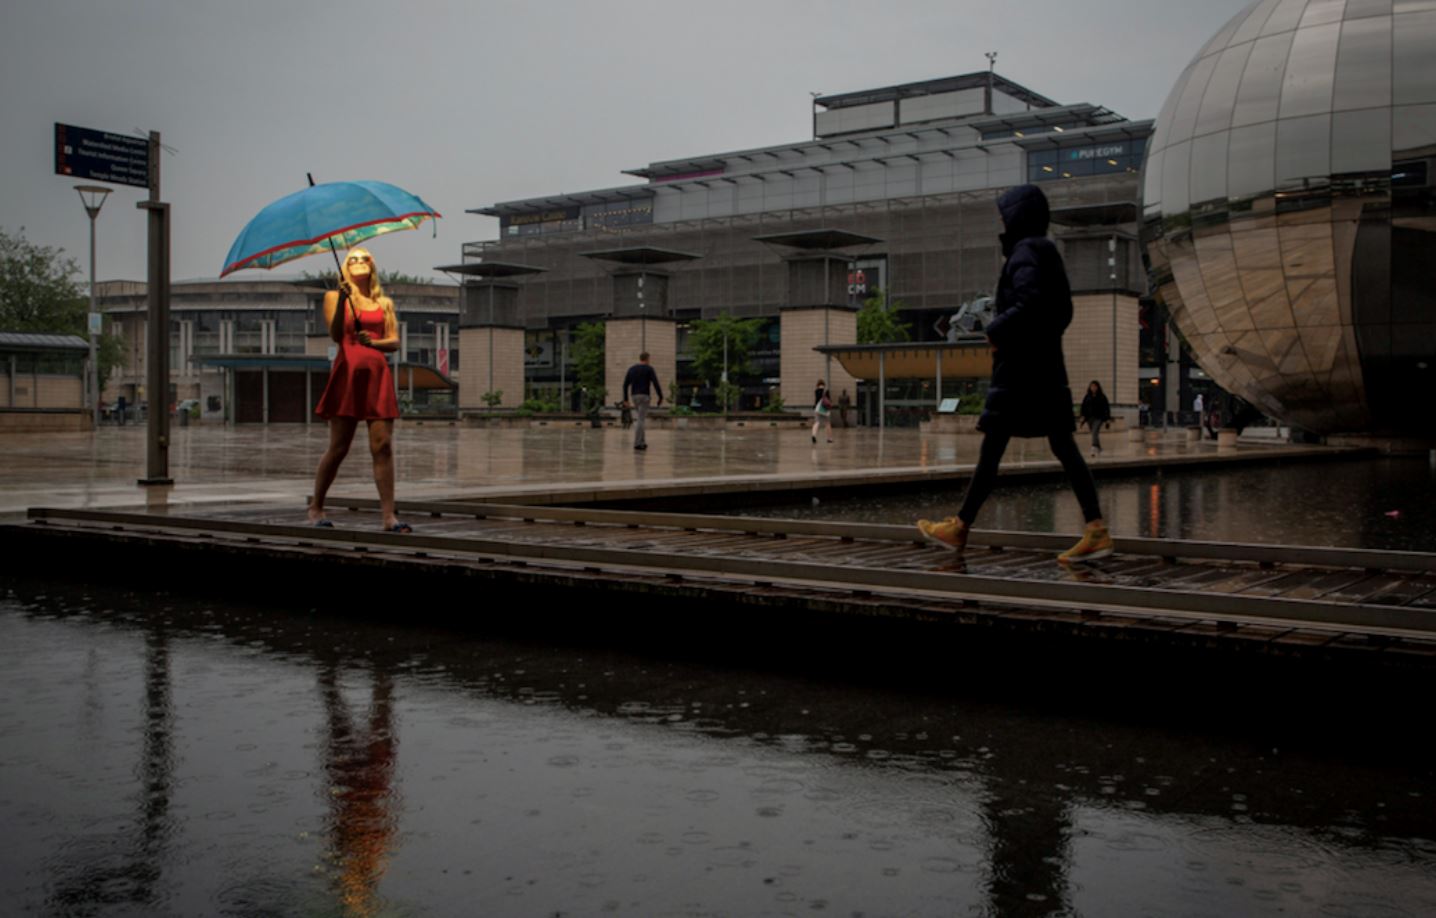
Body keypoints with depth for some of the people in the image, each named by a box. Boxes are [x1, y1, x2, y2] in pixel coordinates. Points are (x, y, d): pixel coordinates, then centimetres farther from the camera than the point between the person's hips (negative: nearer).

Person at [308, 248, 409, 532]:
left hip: (378, 374, 3)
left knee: (382, 446, -6)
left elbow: (395, 341, 9)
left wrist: (373, 342, -10)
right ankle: (316, 508, 14)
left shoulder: (385, 303, 18)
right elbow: (335, 335, -5)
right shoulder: (334, 297, 10)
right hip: (347, 372, -2)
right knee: (338, 447, -2)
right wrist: (343, 298, -15)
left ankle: (388, 516, -8)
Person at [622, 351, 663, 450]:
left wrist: (625, 399, 14)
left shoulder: (631, 369, 12)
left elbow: (625, 384, 10)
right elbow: (656, 384, -11)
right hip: (644, 397, -6)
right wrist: (661, 397, -5)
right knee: (641, 420, -7)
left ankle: (642, 442, 14)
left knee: (641, 418, 18)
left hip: (635, 397, 6)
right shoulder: (649, 369, -4)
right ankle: (637, 443, -12)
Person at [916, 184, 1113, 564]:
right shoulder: (1048, 254, 17)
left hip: (1019, 369, -9)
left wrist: (996, 330, -13)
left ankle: (960, 527, 6)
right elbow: (1063, 312, 22)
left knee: (992, 447, -2)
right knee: (1063, 446, 4)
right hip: (1047, 366, 9)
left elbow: (1029, 303, -26)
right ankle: (1096, 530, -2)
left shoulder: (1024, 254, -11)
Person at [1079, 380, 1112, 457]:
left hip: (1099, 418, -4)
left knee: (1095, 432, -21)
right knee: (1095, 433, 13)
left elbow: (1106, 408, 2)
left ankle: (1094, 448, -32)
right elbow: (1083, 407, 8)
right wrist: (1083, 416, -2)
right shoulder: (1087, 397, 6)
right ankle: (1099, 448, 31)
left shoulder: (1102, 397, -1)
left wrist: (1107, 419, -1)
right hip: (1089, 418, 4)